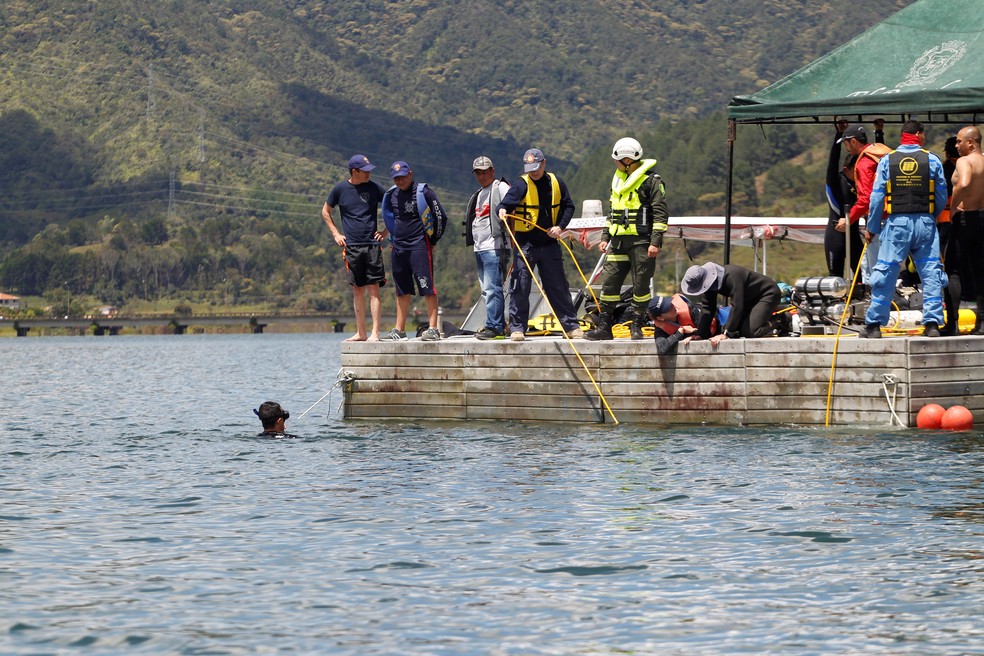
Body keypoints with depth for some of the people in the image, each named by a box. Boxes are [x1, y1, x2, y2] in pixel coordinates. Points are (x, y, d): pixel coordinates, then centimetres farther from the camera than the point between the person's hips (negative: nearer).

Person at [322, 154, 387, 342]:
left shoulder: (374, 188, 2)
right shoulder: (340, 189, 3)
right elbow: (325, 212, 17)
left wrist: (385, 232, 5)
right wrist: (336, 233, 8)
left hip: (372, 245, -1)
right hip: (351, 247, 1)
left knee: (373, 289, -8)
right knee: (357, 290, 6)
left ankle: (375, 333, -8)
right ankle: (361, 333, 13)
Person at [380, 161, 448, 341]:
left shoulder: (424, 192, -6)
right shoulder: (391, 195, 12)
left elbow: (441, 217, -3)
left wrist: (432, 240, 2)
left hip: (420, 246, -6)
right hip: (399, 248, 6)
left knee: (427, 288, -10)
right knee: (402, 290, 10)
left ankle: (433, 328, -11)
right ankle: (399, 330, 14)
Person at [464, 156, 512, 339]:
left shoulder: (500, 188, -4)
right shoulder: (479, 194, 24)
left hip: (495, 247, -10)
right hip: (480, 248, 10)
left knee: (492, 288, -14)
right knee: (487, 289, 9)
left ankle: (494, 326, -16)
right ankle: (499, 325, 13)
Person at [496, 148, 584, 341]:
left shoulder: (556, 183, 5)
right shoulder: (522, 184, -6)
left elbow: (568, 206, 13)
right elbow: (506, 203, -14)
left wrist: (560, 226, -2)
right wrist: (502, 210, -38)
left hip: (549, 244, 3)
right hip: (526, 244, -3)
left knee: (558, 287, 8)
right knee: (520, 287, -4)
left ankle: (571, 325, 15)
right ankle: (517, 328, 3)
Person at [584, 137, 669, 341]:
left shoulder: (651, 180, -6)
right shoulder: (618, 180, 17)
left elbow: (660, 213, -9)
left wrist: (655, 242, -16)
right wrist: (605, 237, 18)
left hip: (641, 241, -7)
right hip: (619, 241, 7)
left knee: (641, 284, -1)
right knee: (610, 282, 2)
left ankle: (637, 327, 7)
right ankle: (603, 326, 5)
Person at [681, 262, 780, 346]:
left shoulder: (731, 276, -36)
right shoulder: (709, 282, -10)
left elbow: (736, 307, -38)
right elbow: (708, 308, -5)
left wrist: (726, 334, -38)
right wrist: (700, 334, -15)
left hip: (768, 294, -9)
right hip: (751, 300, 9)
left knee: (749, 331, -26)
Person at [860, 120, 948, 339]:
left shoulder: (887, 160, 1)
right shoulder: (932, 160, 1)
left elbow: (877, 197, 0)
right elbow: (942, 197, 5)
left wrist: (871, 228, 8)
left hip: (896, 223, 0)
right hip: (925, 222, 0)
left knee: (886, 273, 4)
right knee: (931, 273, 5)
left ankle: (874, 324, 5)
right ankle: (932, 323, -1)